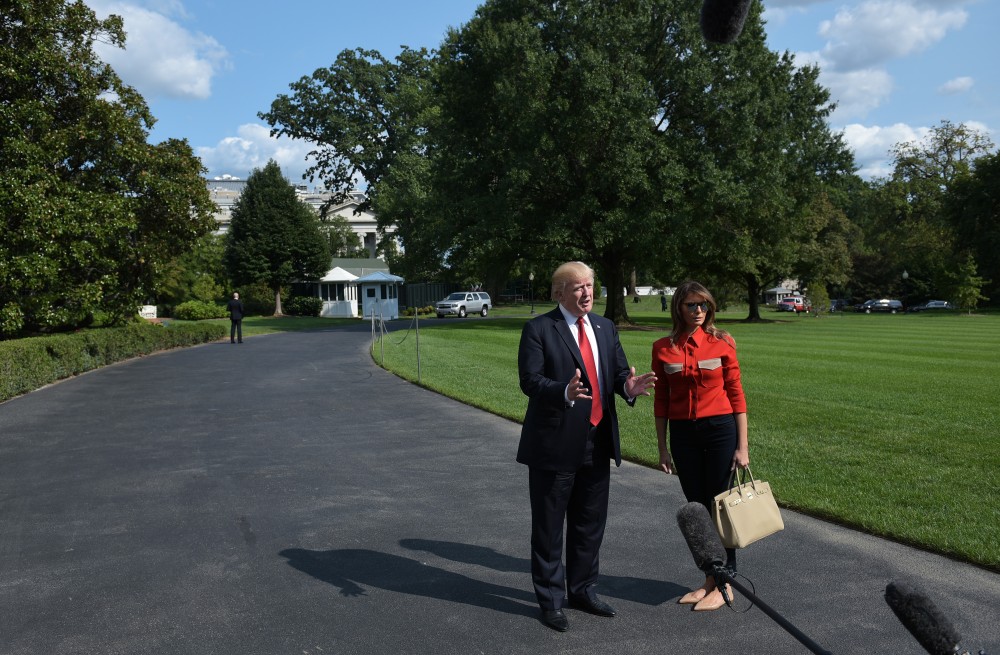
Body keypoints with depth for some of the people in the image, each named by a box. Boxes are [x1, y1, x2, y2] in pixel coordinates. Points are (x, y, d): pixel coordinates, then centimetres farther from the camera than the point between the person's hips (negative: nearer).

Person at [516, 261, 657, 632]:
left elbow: (619, 372, 9)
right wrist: (565, 393, -35)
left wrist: (629, 386, -15)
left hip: (597, 442, 6)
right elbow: (530, 380, -17)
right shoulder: (539, 329, -9)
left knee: (591, 523, 18)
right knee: (549, 527, 6)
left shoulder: (605, 327, 10)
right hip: (555, 444, -6)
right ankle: (551, 599, 22)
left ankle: (582, 590, 35)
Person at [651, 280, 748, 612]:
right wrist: (662, 448, 6)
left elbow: (735, 394, -2)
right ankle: (708, 581, 25)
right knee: (696, 507, 10)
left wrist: (742, 446, -4)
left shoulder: (722, 342, -3)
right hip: (683, 433, 3)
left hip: (720, 429, -2)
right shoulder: (663, 348, 2)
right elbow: (661, 400, 6)